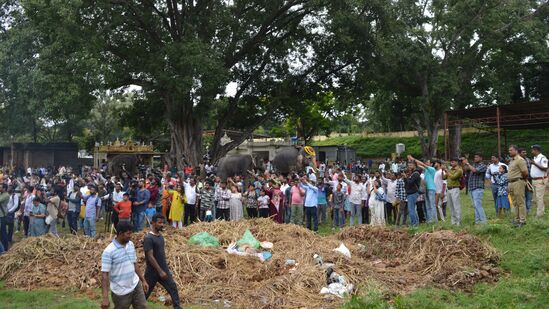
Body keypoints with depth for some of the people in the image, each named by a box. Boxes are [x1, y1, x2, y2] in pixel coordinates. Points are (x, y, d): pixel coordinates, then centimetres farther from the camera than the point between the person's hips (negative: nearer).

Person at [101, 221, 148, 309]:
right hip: (121, 292, -6)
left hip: (136, 285, 6)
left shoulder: (131, 244, 2)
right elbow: (104, 274, -20)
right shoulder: (109, 251, -19)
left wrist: (143, 280, 17)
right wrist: (105, 297, -25)